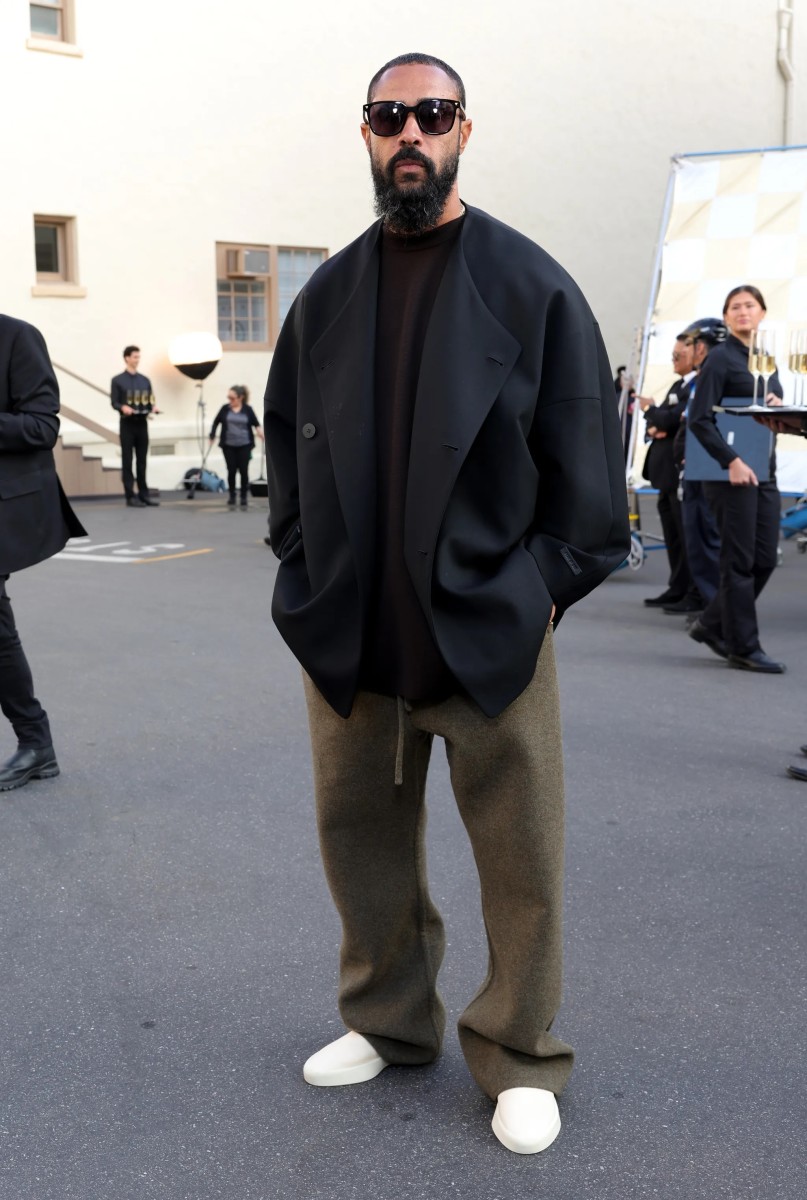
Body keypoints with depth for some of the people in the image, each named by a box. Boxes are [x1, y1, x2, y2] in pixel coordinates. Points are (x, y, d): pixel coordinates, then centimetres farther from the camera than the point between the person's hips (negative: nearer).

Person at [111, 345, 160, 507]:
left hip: (142, 423, 4)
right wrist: (123, 407, -25)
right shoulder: (118, 380, 1)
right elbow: (114, 402, -5)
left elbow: (150, 401, 12)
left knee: (142, 461, 6)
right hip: (127, 424, -4)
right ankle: (131, 497, 0)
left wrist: (153, 408, -10)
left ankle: (144, 495, 9)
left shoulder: (144, 380, 14)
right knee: (128, 461, -1)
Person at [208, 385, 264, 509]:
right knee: (231, 471, 3)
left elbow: (256, 424, 3)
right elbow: (216, 422, 12)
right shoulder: (225, 408, 3)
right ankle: (232, 497, 15)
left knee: (243, 471, -1)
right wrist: (212, 436, 8)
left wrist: (262, 435, -12)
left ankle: (244, 498, 10)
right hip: (228, 446, 1)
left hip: (244, 445, -1)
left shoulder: (248, 410, -1)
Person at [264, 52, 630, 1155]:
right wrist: (313, 579, 6)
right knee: (361, 837, 14)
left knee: (522, 859, 4)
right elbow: (288, 443, 15)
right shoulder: (327, 296, 10)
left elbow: (584, 456, -1)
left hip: (491, 631, -3)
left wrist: (542, 587, -6)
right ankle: (390, 1021, 36)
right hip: (349, 636, 4)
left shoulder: (530, 285, -1)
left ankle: (520, 1058, 25)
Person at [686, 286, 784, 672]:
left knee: (765, 559, 7)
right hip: (731, 471, -7)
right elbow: (699, 418, -13)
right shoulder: (721, 358, -6)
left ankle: (711, 625, 21)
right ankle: (744, 648, 7)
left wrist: (779, 406, -1)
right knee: (740, 561, -2)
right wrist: (732, 461, -21)